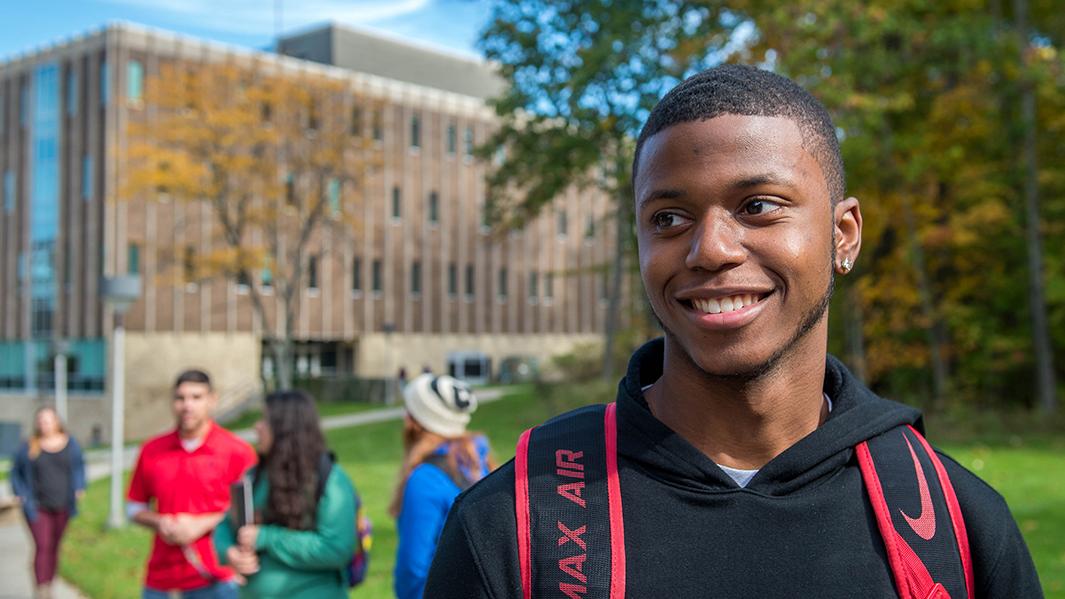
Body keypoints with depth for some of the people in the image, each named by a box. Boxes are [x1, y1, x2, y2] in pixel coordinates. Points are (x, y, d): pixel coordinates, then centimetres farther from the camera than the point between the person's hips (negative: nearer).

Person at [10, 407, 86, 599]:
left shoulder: (70, 444, 0)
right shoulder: (29, 448, -5)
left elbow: (79, 466, 13)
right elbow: (16, 471, 9)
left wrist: (79, 489, 1)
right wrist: (20, 494, -3)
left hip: (61, 506, 3)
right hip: (37, 507, -3)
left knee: (54, 547, 12)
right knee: (42, 547, -14)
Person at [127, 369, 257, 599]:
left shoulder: (237, 451, -4)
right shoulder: (151, 451, 7)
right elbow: (135, 507, 16)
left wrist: (202, 524, -13)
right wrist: (159, 523, -5)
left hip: (215, 579, -4)